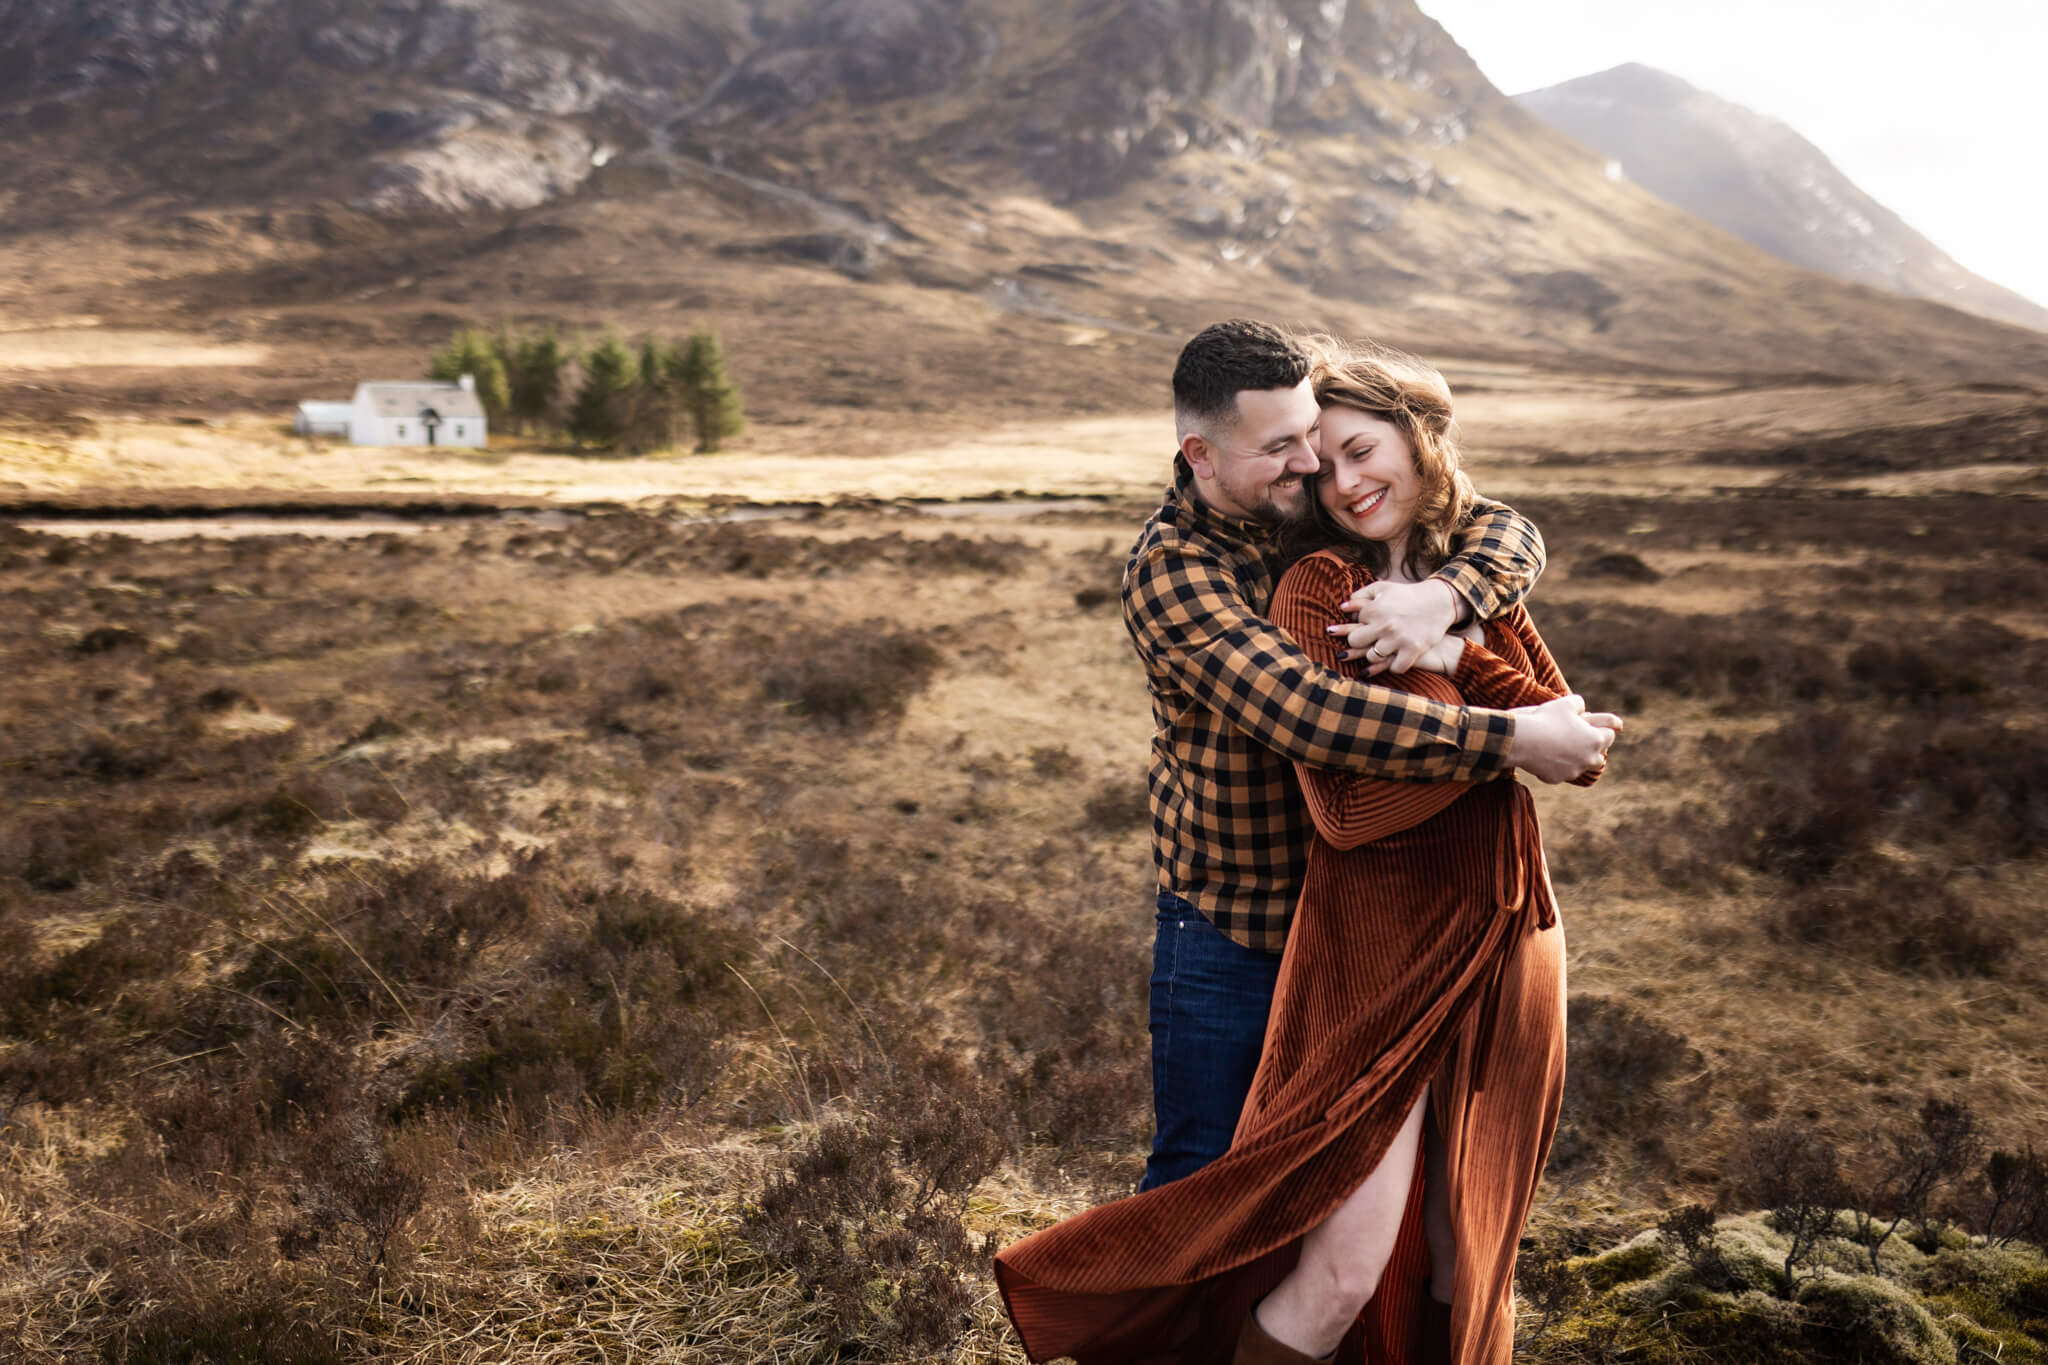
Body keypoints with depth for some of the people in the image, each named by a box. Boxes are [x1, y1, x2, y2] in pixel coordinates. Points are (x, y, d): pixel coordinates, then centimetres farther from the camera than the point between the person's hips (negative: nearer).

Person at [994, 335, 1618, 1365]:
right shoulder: (1318, 584, -11)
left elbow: (1580, 749, -3)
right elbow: (1346, 807, -22)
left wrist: (1457, 652, -15)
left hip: (1505, 948, 6)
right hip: (1377, 949, -6)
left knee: (1467, 1248, 18)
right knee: (1345, 1271, -5)